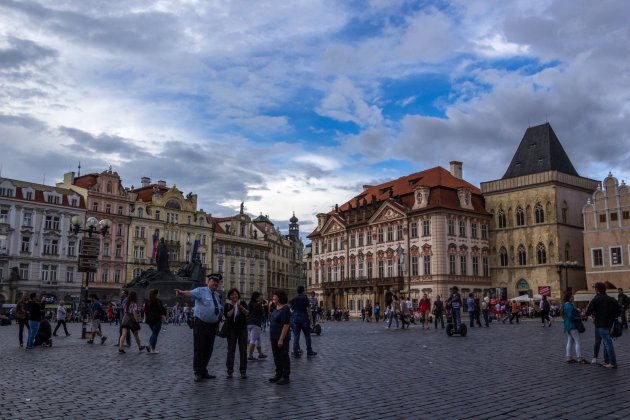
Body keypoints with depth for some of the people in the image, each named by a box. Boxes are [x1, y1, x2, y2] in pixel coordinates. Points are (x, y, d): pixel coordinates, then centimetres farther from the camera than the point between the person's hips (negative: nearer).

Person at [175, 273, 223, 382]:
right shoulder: (201, 291, -9)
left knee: (208, 350, 12)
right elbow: (190, 293, -30)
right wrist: (182, 292, -49)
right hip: (200, 325, -6)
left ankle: (204, 372, 25)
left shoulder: (217, 295, 13)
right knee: (199, 349, -2)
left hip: (212, 326, 6)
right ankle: (198, 373, 9)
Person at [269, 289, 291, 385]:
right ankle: (278, 375, 27)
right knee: (276, 357, 16)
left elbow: (286, 325, -22)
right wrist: (271, 335, 17)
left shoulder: (285, 309, -18)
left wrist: (281, 339, -24)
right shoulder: (277, 307, 9)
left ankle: (285, 377, 10)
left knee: (284, 357, 2)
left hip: (281, 338, -9)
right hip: (274, 337, 9)